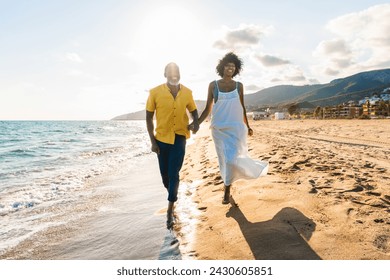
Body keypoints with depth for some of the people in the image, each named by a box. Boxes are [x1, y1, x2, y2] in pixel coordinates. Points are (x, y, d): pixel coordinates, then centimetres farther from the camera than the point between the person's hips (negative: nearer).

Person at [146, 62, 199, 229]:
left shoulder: (187, 93, -2)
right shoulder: (155, 92, -8)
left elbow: (193, 110, 14)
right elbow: (149, 118, -2)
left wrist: (196, 122, -9)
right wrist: (152, 141, -6)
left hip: (179, 138, 0)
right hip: (162, 138, 1)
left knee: (173, 174, -4)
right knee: (165, 174, 12)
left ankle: (170, 211, 7)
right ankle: (172, 195, 42)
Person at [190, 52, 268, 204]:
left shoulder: (239, 86, 5)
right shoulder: (213, 85, 2)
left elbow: (242, 107, 13)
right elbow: (208, 108, 4)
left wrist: (247, 126, 17)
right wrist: (197, 123, -7)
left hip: (236, 127, 0)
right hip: (219, 128, 0)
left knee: (232, 158, -8)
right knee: (224, 159, 6)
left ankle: (227, 190, 9)